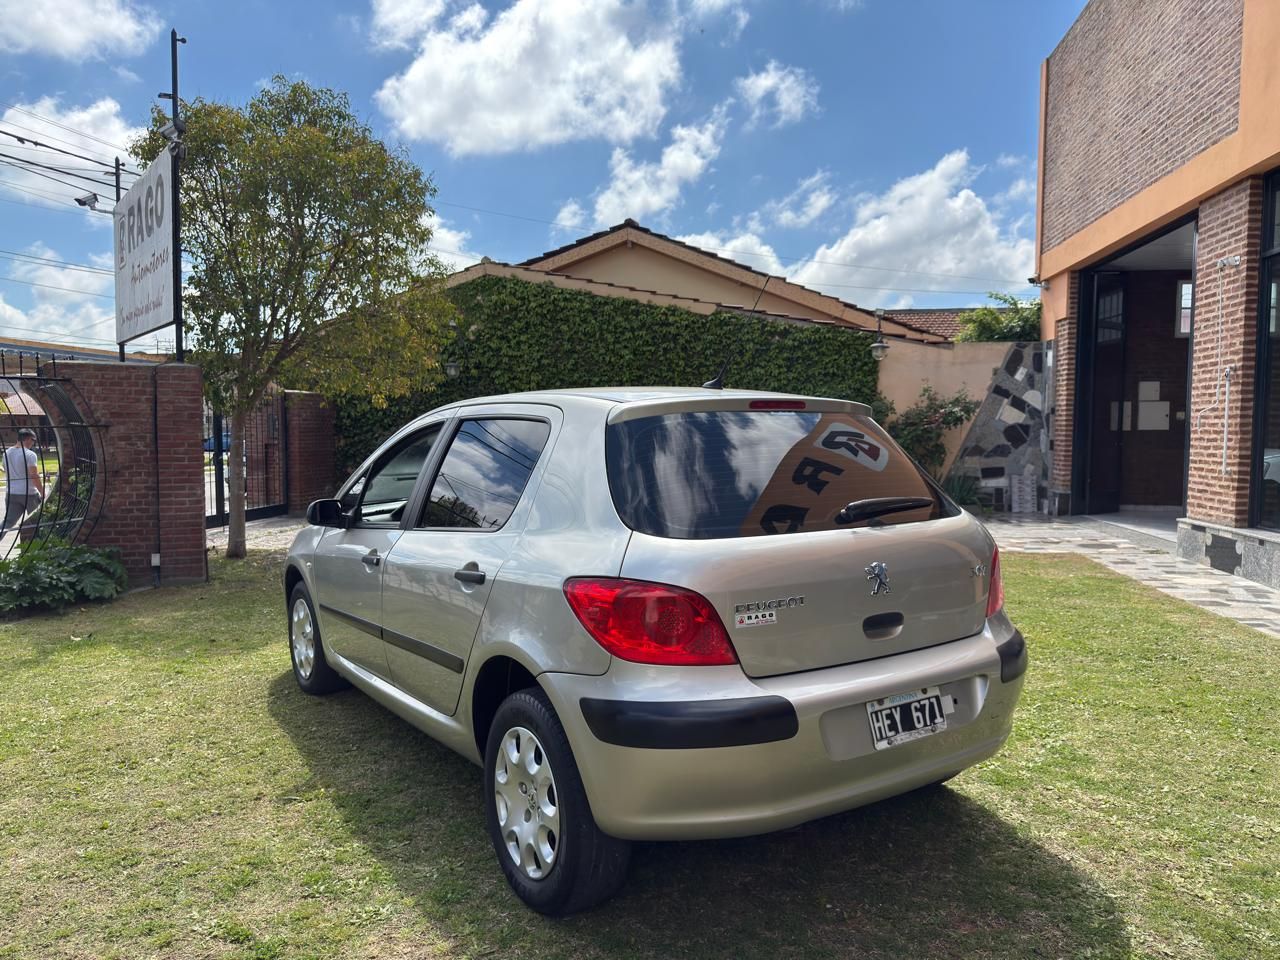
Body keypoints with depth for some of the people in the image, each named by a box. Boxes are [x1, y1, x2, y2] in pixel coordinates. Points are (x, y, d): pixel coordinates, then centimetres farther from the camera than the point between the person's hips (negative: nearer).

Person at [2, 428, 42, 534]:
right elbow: (34, 476, -19)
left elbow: (7, 473, 18)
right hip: (29, 493, -5)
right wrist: (42, 493, -13)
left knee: (8, 521, 1)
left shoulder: (7, 453, 9)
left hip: (12, 493, 6)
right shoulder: (29, 454, -13)